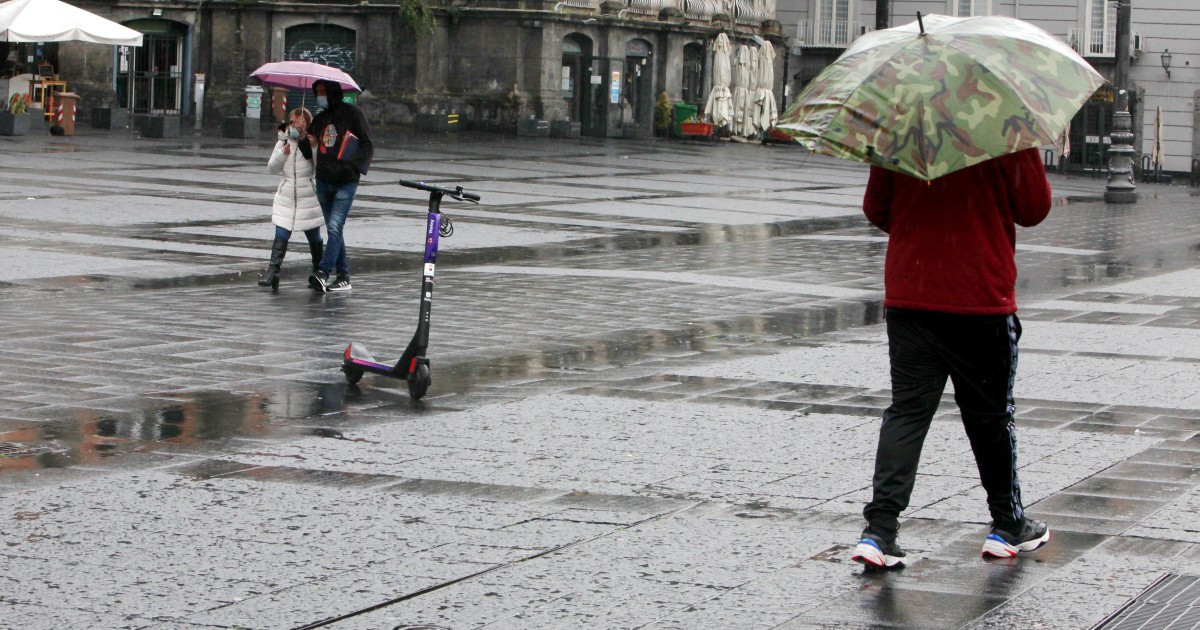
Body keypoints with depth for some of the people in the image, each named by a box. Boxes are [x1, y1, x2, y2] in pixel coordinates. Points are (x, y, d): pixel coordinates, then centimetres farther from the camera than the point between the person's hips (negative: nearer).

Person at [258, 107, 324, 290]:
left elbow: (320, 167, -14)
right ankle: (273, 272, -12)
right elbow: (272, 168, 5)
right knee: (281, 235, -8)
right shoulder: (283, 142, 6)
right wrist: (283, 153, -10)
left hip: (308, 196, -2)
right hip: (286, 196, 2)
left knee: (314, 237, 10)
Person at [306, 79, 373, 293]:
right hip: (323, 181, 7)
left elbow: (367, 145, -4)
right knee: (333, 229, 8)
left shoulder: (352, 113, -2)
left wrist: (350, 167, -15)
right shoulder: (320, 118, 15)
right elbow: (313, 148, 21)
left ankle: (322, 273, -27)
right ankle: (343, 277, 13)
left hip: (346, 182, -7)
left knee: (335, 227, -17)